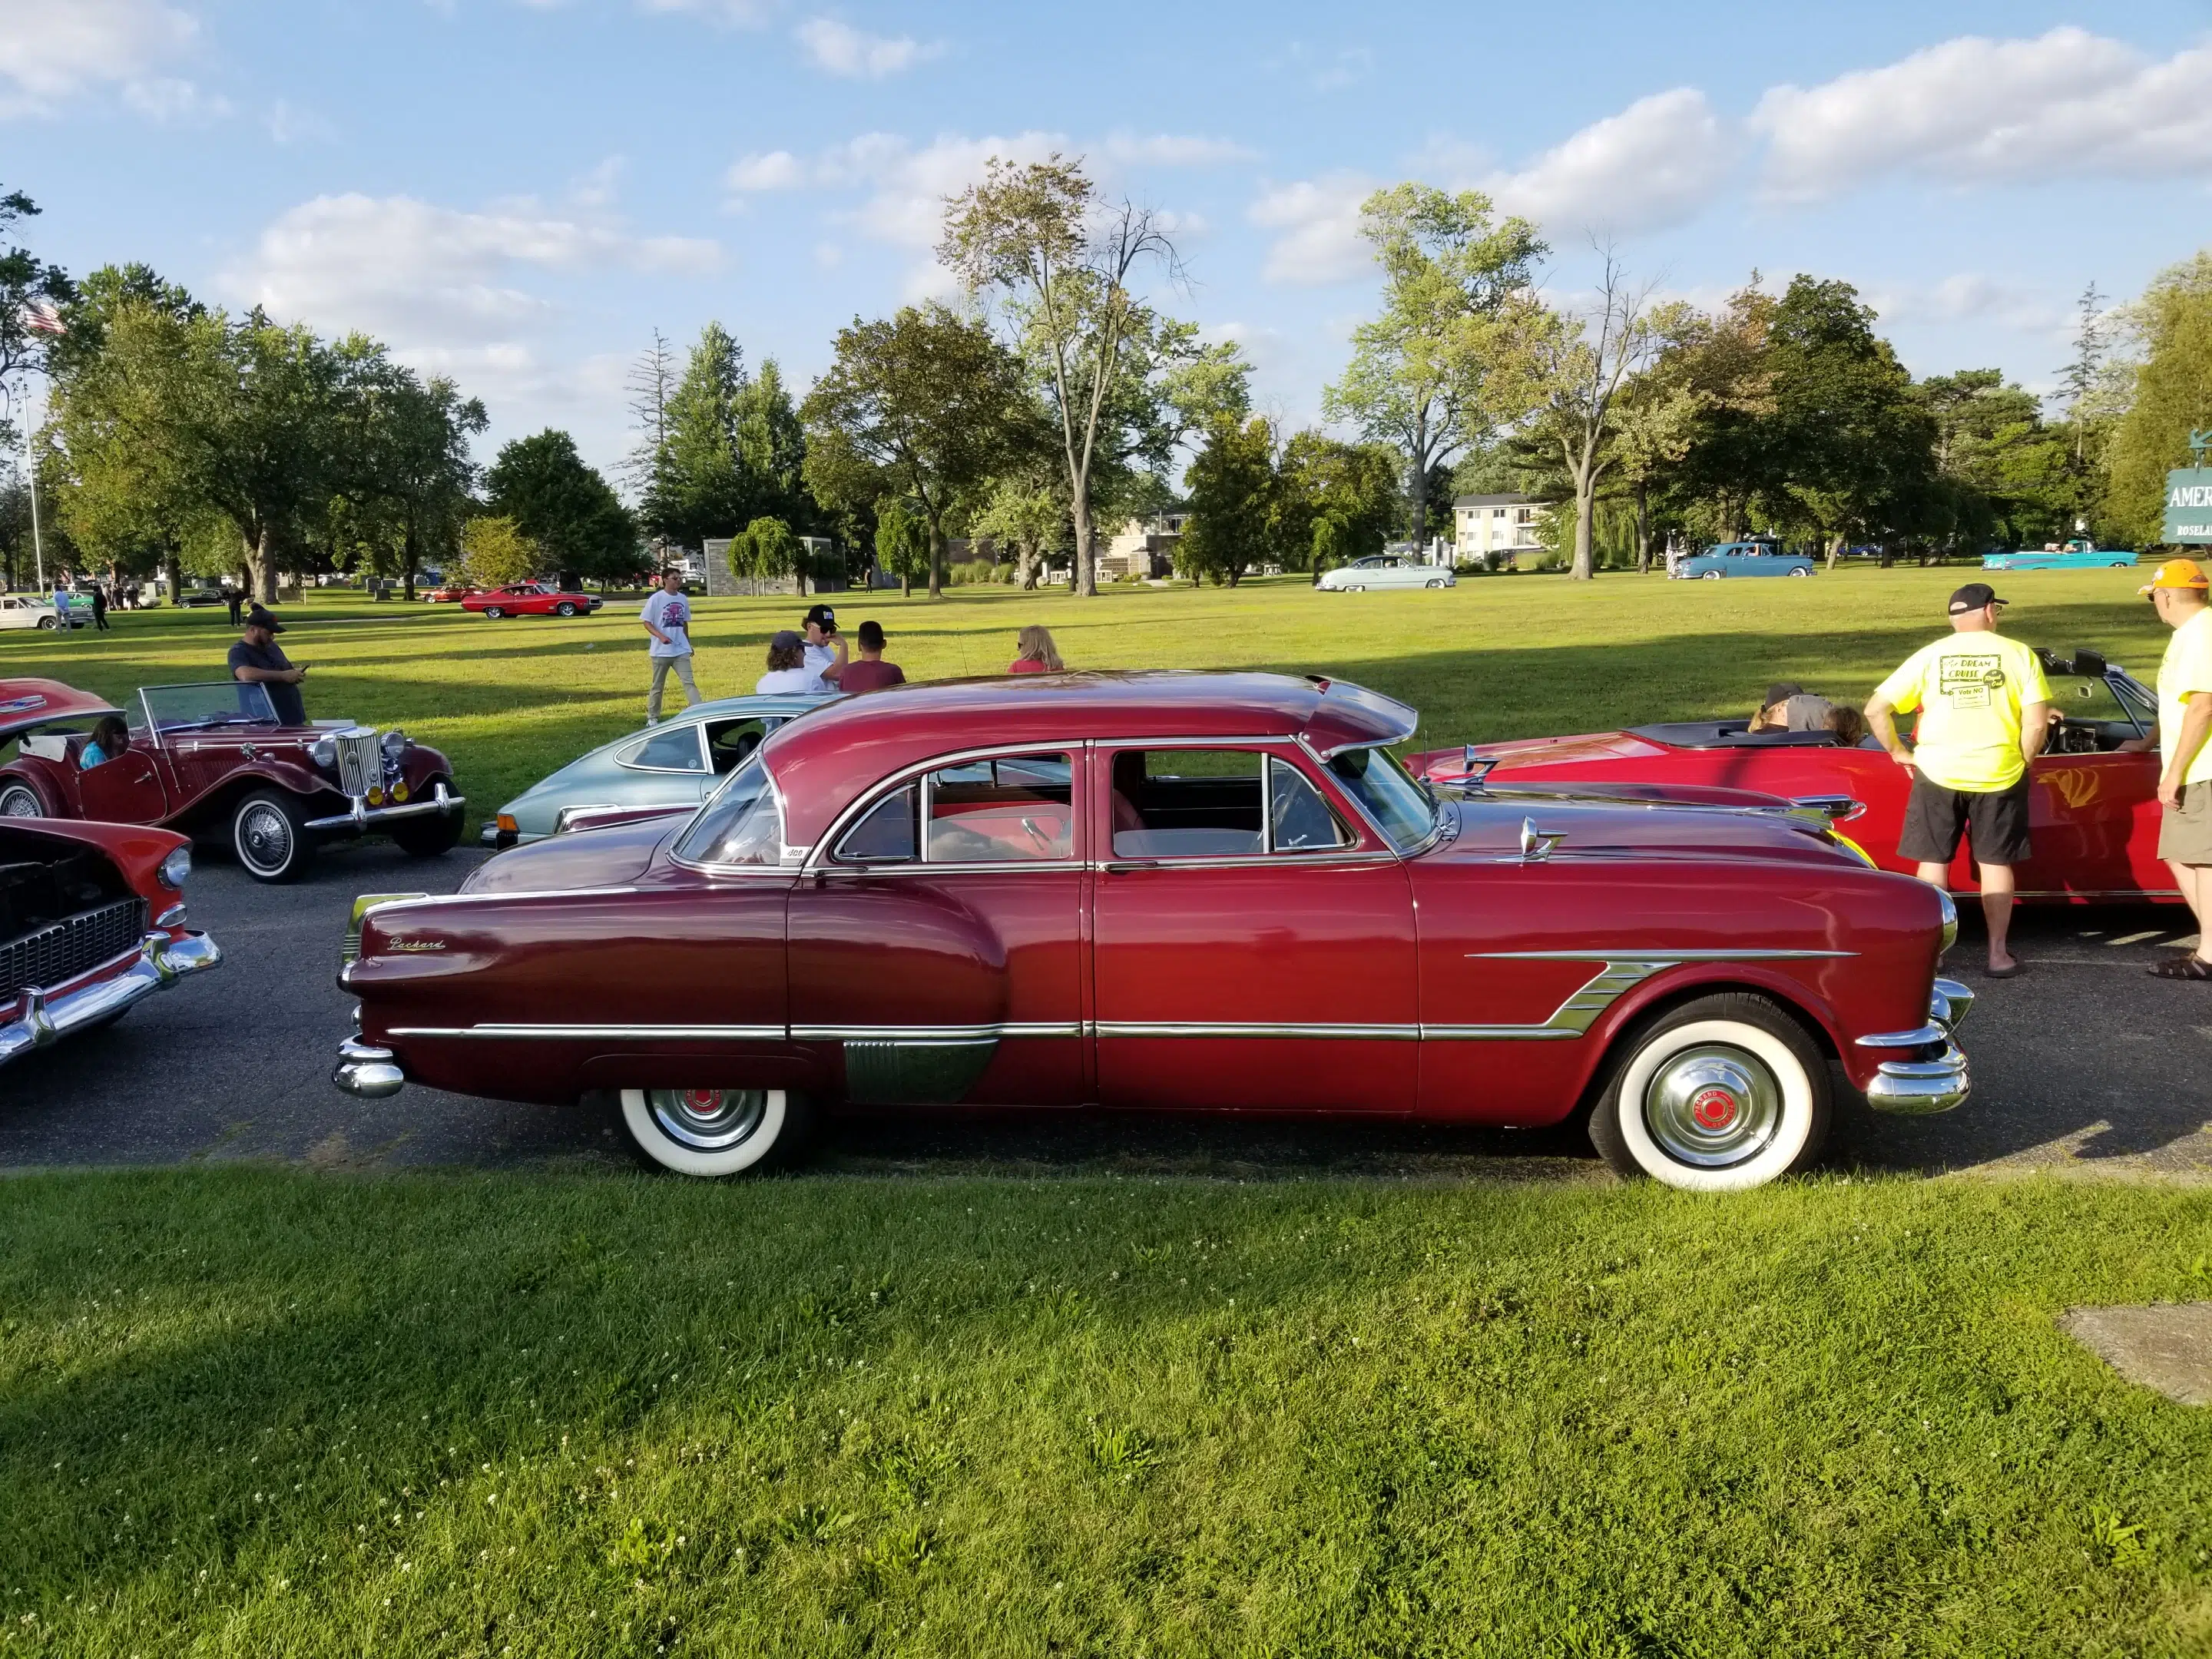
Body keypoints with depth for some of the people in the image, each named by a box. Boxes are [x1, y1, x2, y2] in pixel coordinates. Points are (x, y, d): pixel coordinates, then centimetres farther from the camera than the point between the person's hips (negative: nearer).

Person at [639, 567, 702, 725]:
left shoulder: (682, 599, 7)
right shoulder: (656, 599, -9)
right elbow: (647, 622, -9)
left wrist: (688, 644, 20)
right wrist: (661, 636, -24)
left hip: (681, 650, 4)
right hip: (661, 651, -4)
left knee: (689, 681, -6)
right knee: (658, 685, 8)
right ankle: (652, 717, 20)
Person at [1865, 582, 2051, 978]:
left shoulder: (1929, 656, 2)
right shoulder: (2018, 654, -1)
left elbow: (1875, 708, -2)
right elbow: (2037, 723, -7)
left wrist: (1898, 752, 9)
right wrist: (2022, 762, 8)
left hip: (1937, 773, 0)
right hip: (1998, 775, 0)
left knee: (1933, 862, 10)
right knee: (1995, 863, 11)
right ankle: (1998, 954, 14)